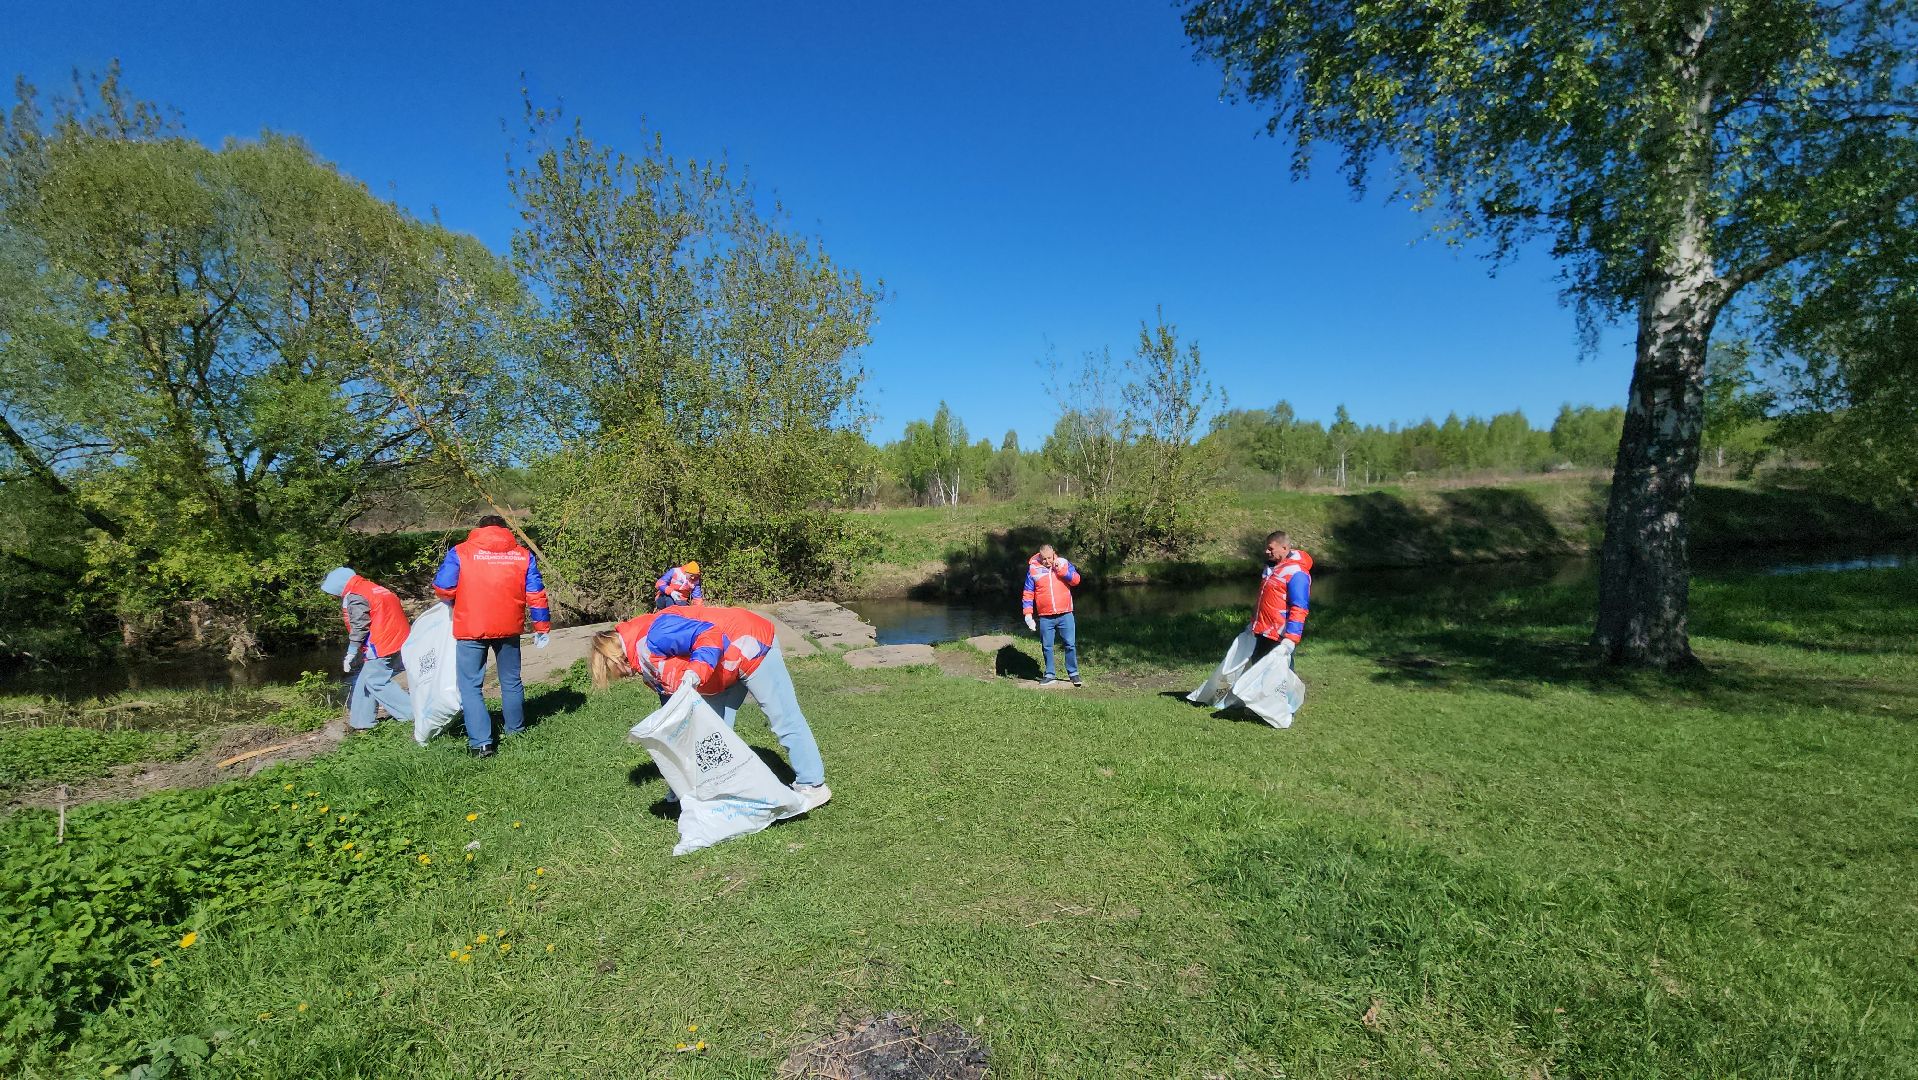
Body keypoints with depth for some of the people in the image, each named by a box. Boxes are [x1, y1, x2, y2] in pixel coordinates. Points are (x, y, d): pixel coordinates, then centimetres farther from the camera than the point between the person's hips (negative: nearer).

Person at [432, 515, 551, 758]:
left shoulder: (460, 552, -1)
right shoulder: (523, 555, 5)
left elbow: (443, 588, -7)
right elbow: (536, 595, 2)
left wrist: (457, 604, 15)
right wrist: (541, 626, 9)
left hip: (471, 629, -3)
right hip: (509, 628, 3)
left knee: (471, 686, 6)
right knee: (511, 681, 19)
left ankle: (480, 743, 0)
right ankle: (515, 730, 32)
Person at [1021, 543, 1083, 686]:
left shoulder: (1064, 563, 3)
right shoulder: (1033, 569, 1)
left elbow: (1076, 580, -8)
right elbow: (1028, 594, 3)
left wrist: (1060, 569, -17)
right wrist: (1028, 614, -3)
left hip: (1065, 615, 0)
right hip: (1045, 617, 0)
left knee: (1071, 645, 1)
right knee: (1046, 647, 7)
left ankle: (1073, 673, 13)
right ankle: (1049, 675, 19)